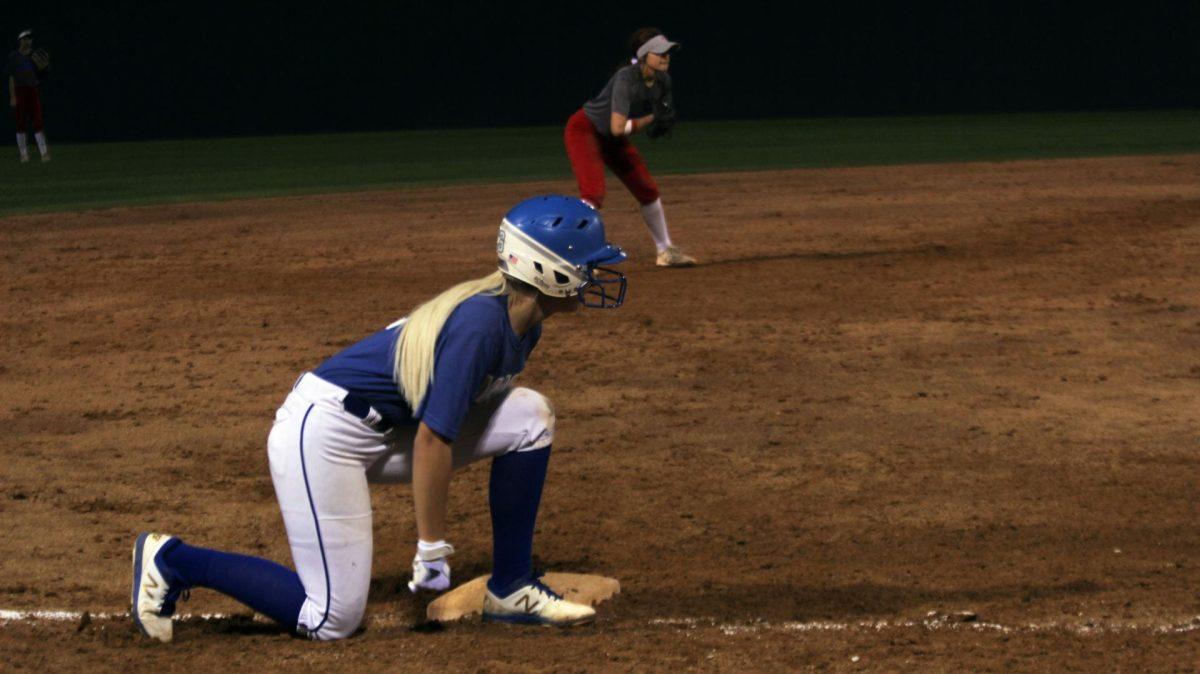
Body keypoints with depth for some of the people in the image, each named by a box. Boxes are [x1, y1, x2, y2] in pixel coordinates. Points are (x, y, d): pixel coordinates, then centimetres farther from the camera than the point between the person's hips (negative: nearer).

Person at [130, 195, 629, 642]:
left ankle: (510, 590, 5)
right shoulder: (479, 323, -24)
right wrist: (432, 550, -19)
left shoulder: (523, 322, 5)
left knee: (529, 416, -2)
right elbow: (432, 440, -24)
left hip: (385, 433, 9)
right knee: (332, 621, -10)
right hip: (323, 433, -9)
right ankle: (173, 561, 3)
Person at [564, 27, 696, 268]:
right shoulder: (626, 79, -32)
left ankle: (666, 251, 27)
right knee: (594, 193, -24)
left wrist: (661, 123, -19)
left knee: (647, 191, 12)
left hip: (613, 140, 8)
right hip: (584, 130, -8)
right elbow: (618, 127, -37)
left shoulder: (663, 81, -9)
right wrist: (652, 118, -29)